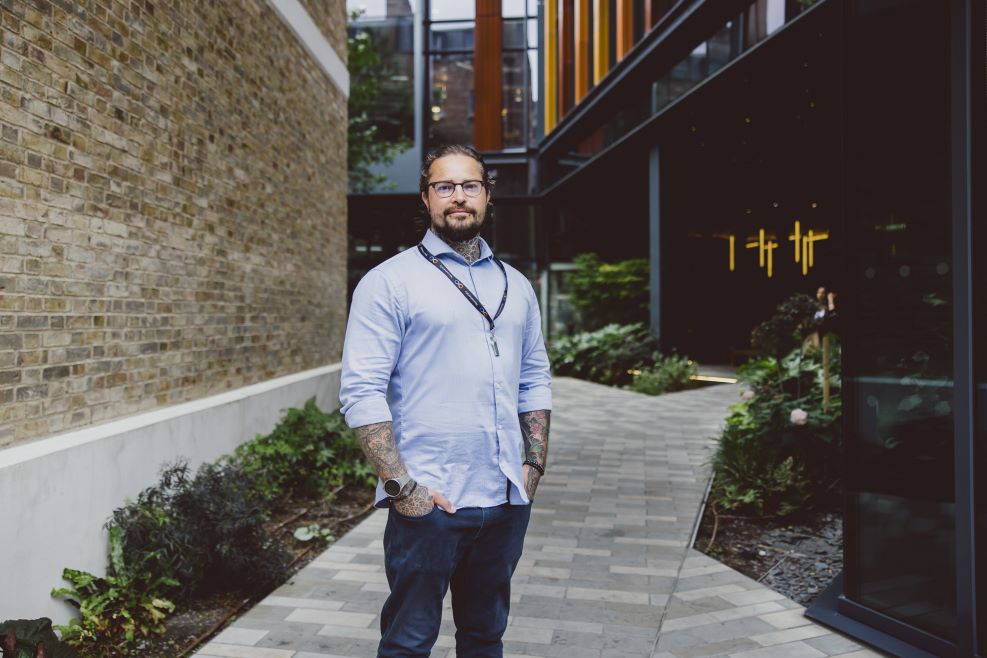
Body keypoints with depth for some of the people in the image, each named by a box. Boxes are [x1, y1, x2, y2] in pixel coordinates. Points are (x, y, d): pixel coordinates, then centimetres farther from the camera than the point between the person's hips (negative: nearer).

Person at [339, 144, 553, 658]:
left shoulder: (515, 286, 13)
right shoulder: (389, 282, -5)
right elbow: (361, 393, -11)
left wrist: (534, 466, 7)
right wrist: (401, 485, -16)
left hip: (506, 501, 5)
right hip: (427, 502, -5)